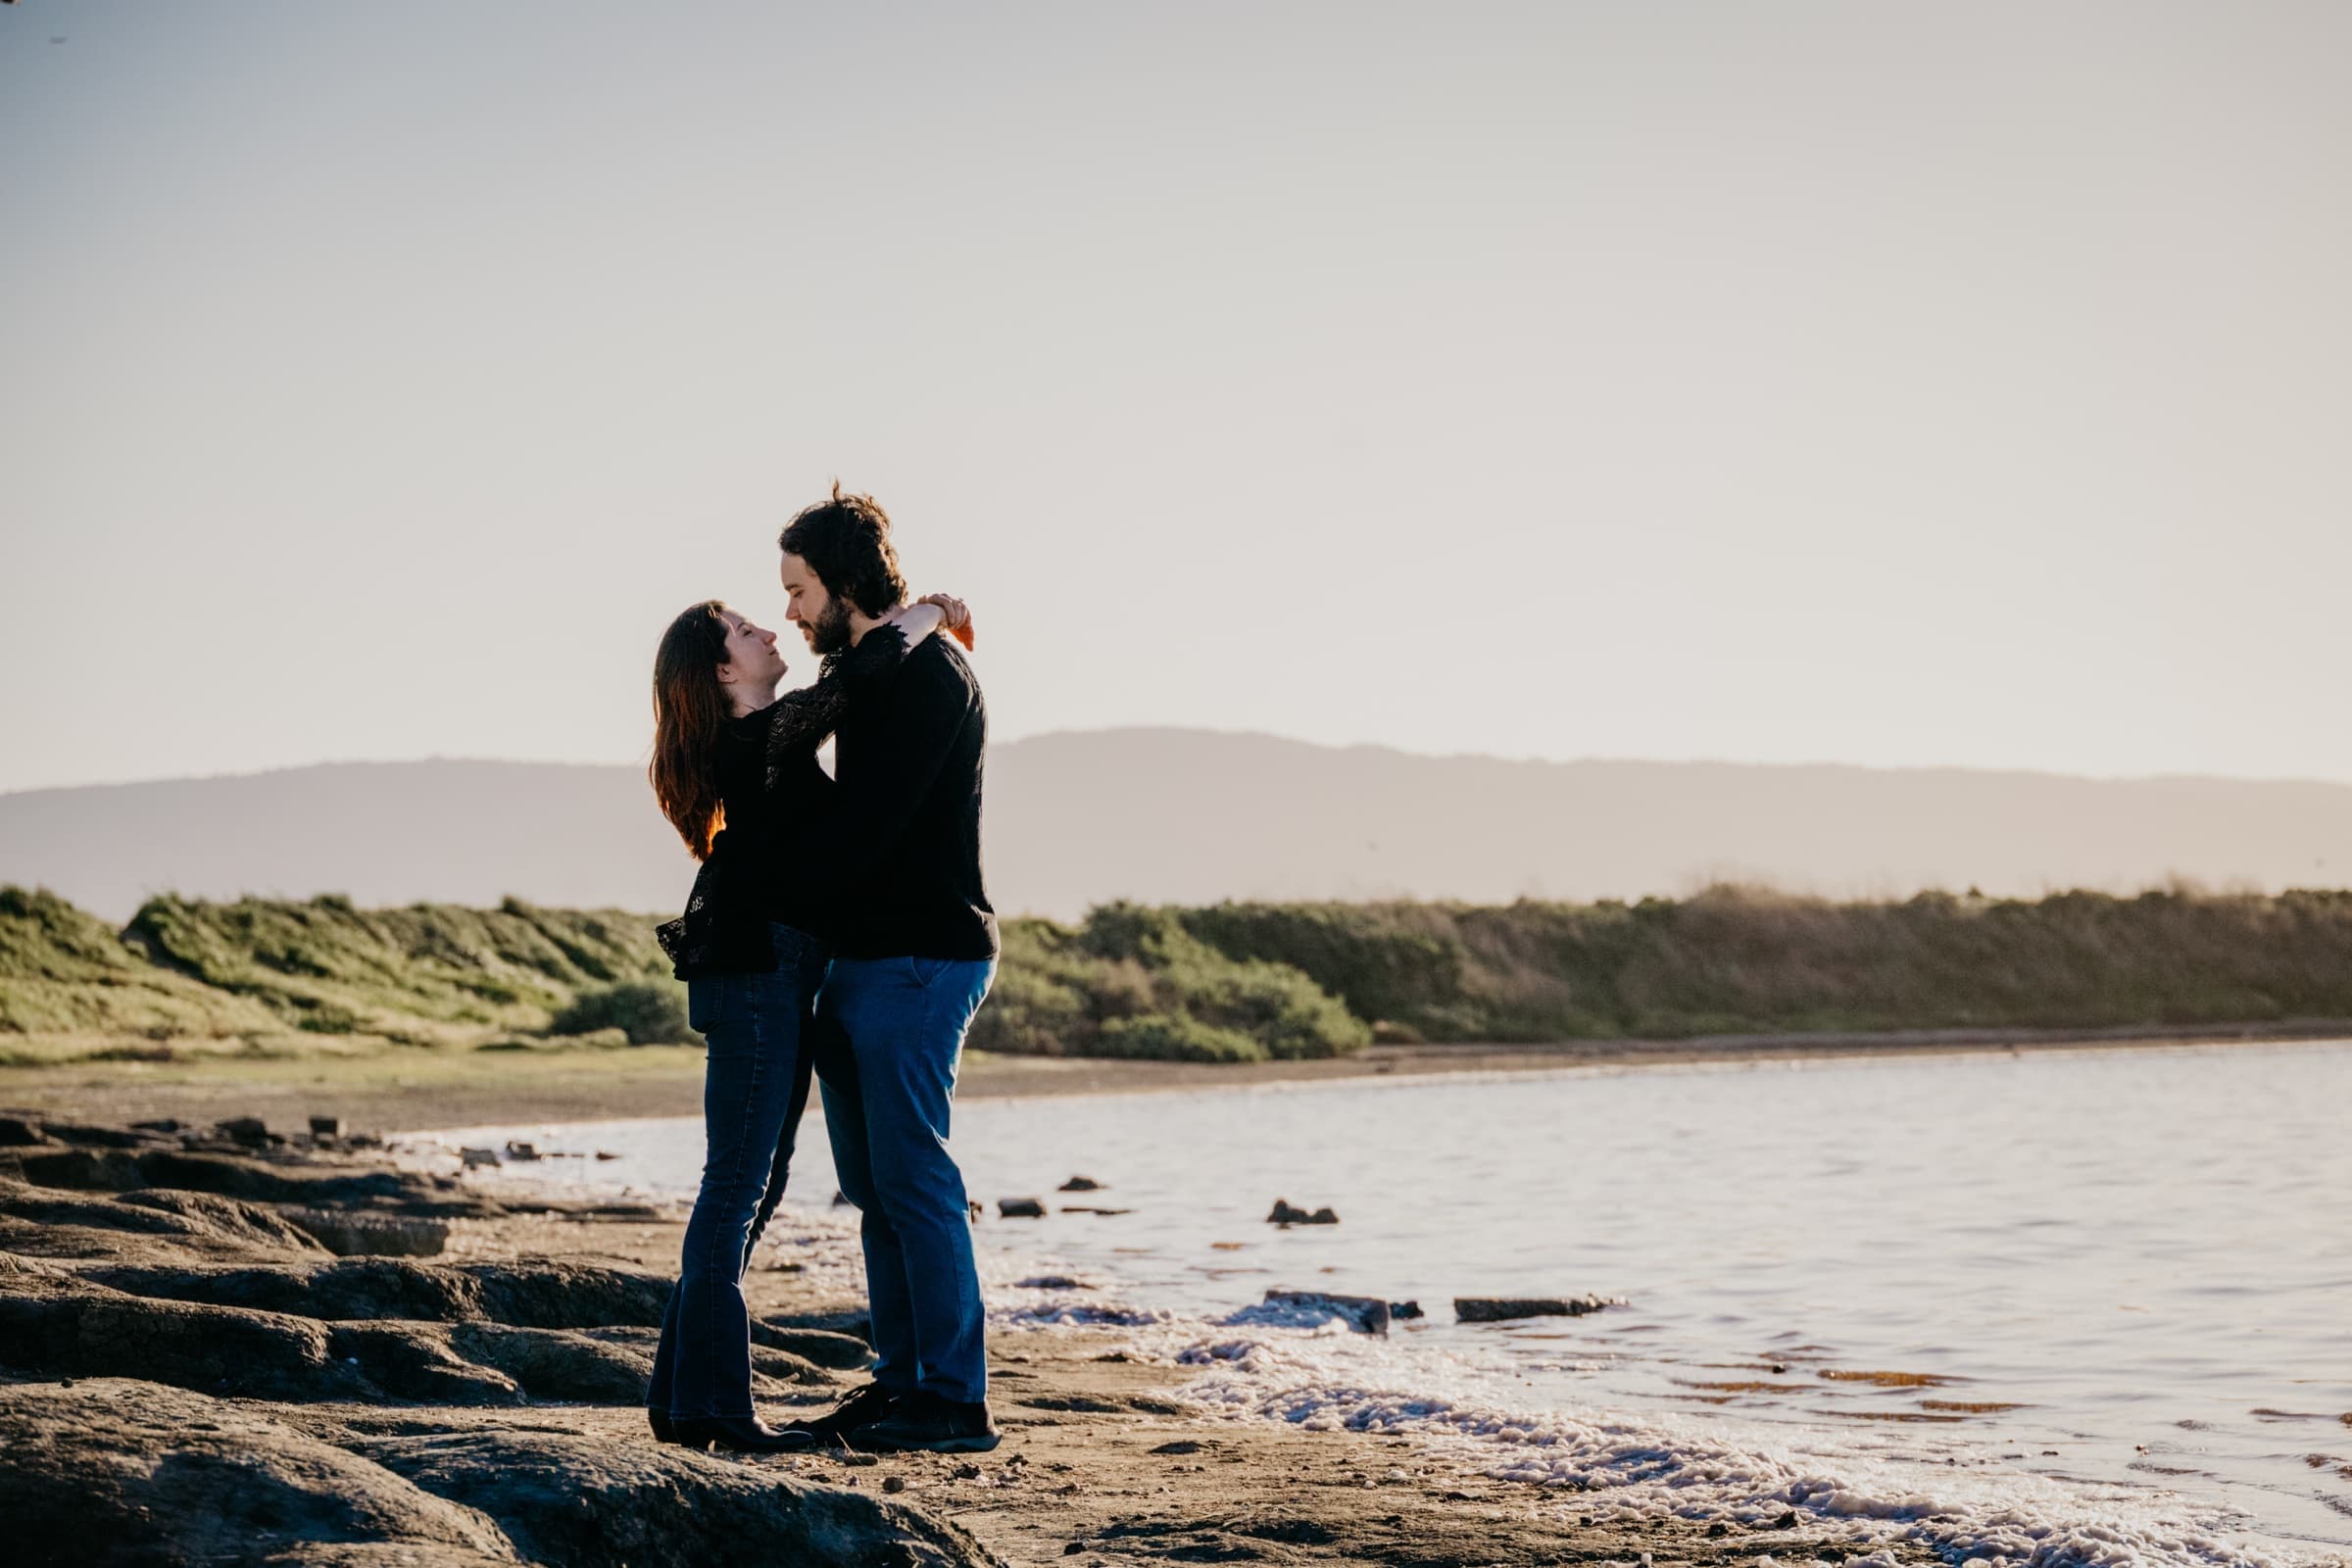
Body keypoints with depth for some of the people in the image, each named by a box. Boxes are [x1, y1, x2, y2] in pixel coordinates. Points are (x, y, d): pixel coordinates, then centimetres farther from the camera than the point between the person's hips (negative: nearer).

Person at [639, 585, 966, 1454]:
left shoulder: (751, 745, 16)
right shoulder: (763, 736, -12)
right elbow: (855, 674, -23)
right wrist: (930, 611, -7)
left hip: (773, 979, 10)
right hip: (756, 971, -10)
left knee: (750, 1187, 12)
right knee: (737, 1186, -9)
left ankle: (680, 1393, 15)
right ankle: (709, 1404, -8)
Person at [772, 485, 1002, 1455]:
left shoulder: (926, 674, -13)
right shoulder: (870, 674, 19)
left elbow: (856, 837, -20)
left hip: (916, 962, -10)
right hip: (861, 964, 10)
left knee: (912, 1179, -9)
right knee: (875, 1187, 10)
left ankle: (955, 1402, -5)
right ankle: (902, 1382, 16)